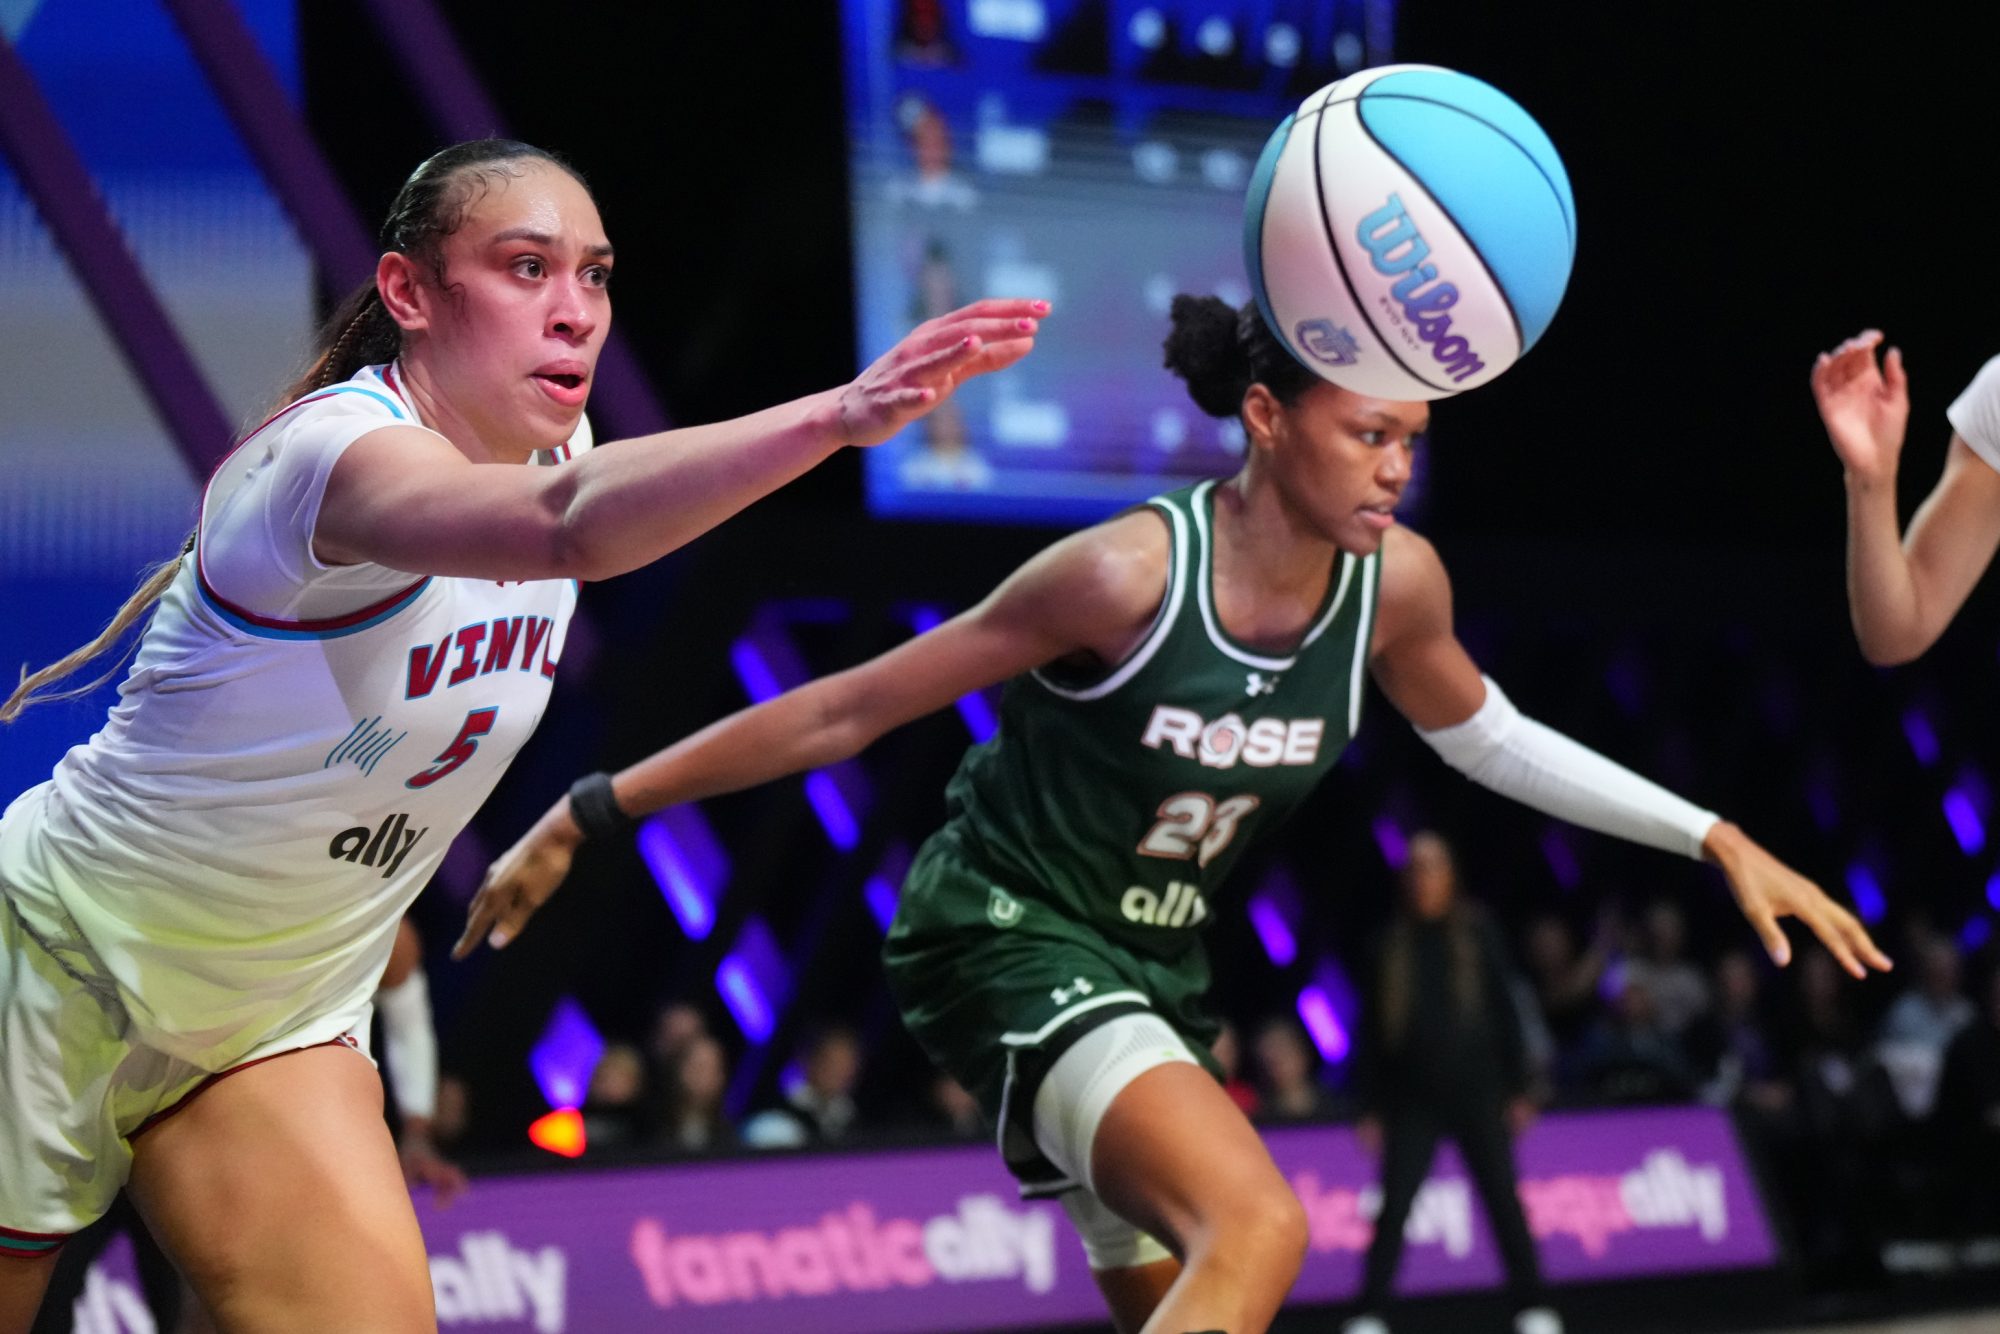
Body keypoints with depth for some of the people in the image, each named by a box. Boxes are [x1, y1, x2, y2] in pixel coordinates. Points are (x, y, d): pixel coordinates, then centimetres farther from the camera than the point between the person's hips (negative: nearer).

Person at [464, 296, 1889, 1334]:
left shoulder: (1396, 584, -7)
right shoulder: (1128, 573, -25)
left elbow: (1487, 738, 15)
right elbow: (848, 711, -19)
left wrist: (1716, 839, 11)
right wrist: (590, 815, -17)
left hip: (1152, 966, 8)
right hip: (1005, 929, -8)